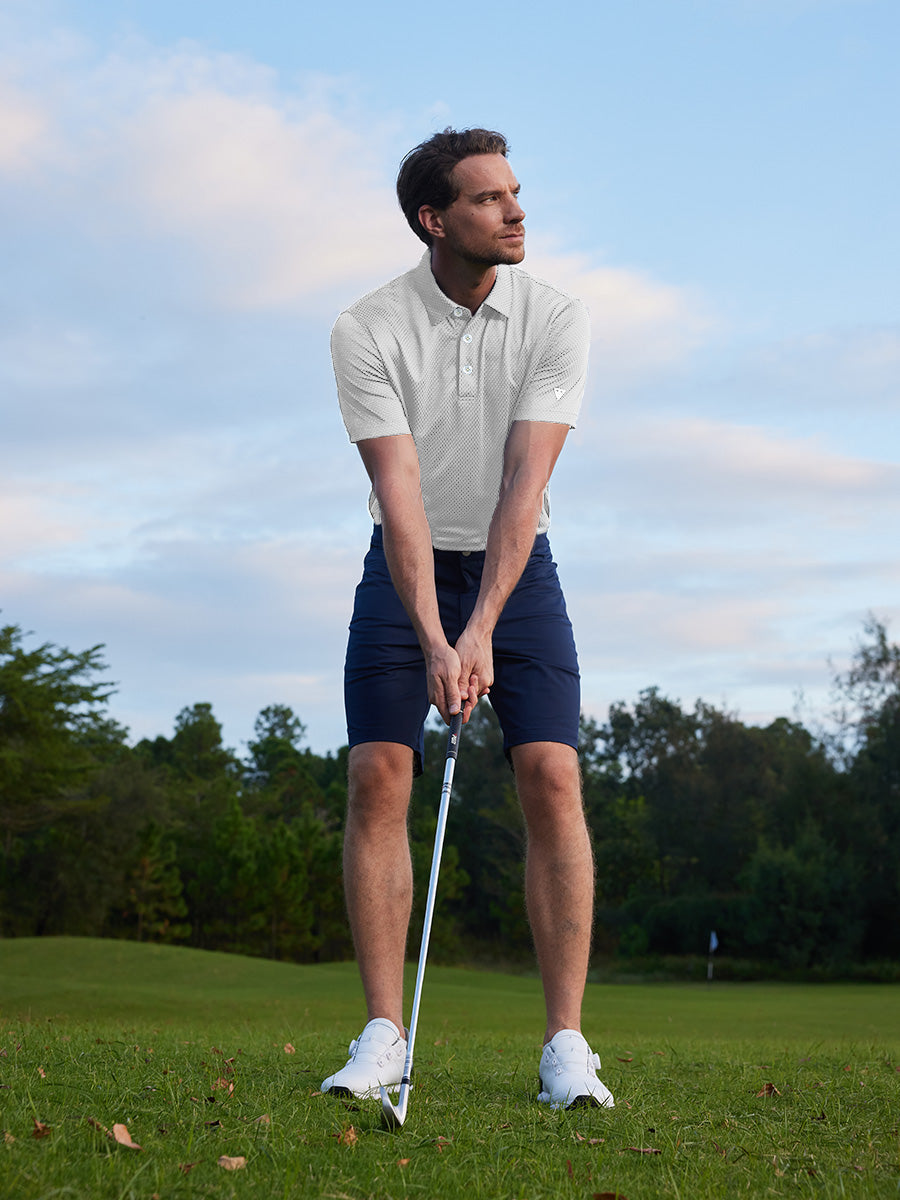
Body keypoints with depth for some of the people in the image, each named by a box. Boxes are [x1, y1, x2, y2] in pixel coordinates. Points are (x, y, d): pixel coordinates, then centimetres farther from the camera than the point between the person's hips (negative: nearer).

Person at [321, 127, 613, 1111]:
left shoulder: (556, 319, -12)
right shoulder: (369, 330, -14)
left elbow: (525, 483, -20)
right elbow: (399, 491, -22)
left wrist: (482, 630, -29)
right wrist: (433, 641, -32)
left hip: (517, 567, 0)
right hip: (404, 570, 0)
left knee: (552, 781, -13)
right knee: (377, 781, -11)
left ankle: (565, 1046, -10)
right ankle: (383, 1035, -4)